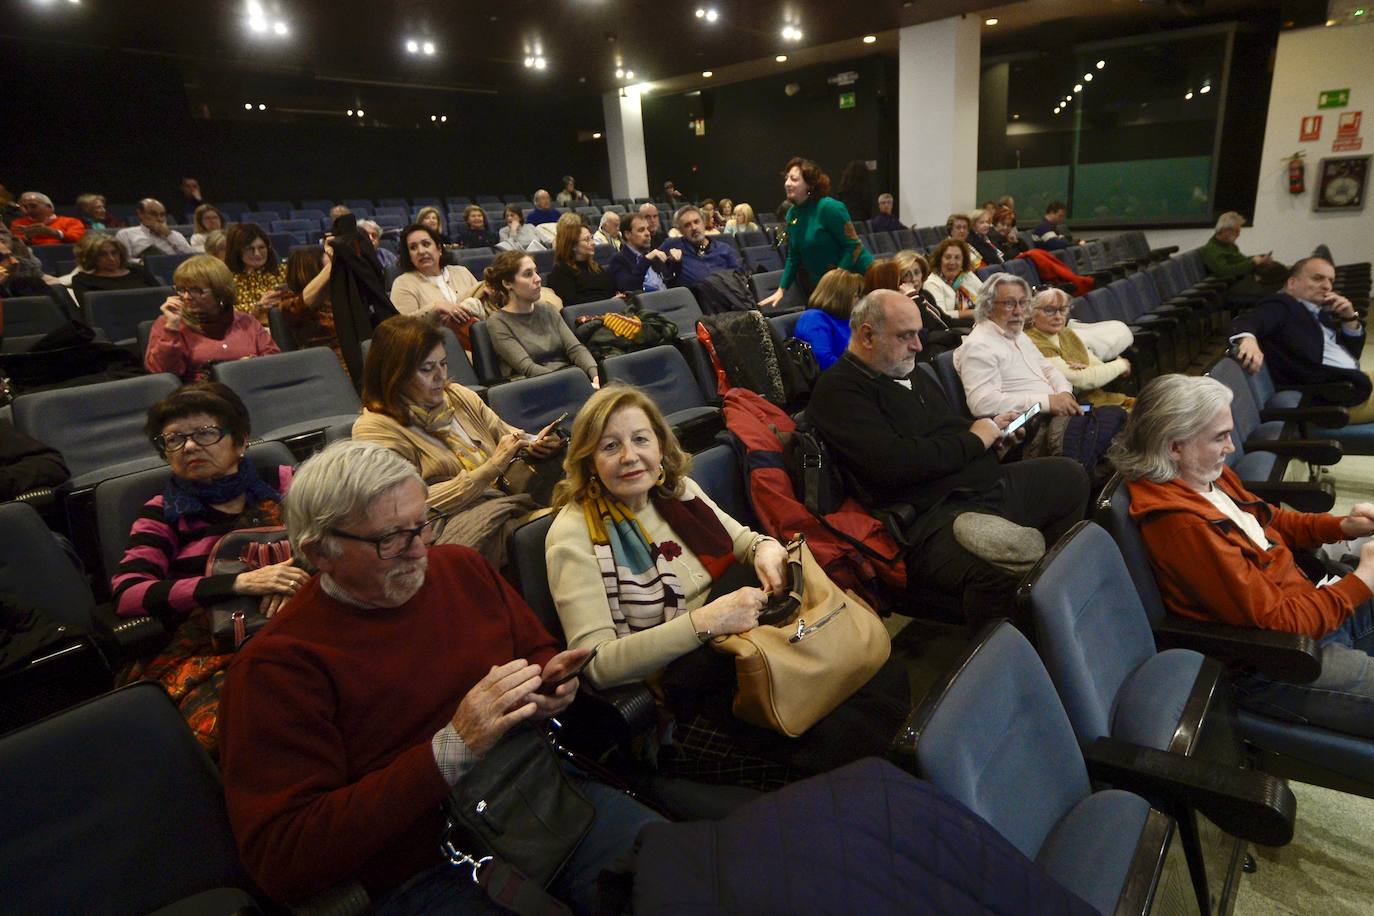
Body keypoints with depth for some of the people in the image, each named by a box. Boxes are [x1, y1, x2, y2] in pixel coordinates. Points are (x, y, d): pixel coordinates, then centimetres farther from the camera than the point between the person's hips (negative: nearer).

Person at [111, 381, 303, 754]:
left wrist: (297, 576, -14)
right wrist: (240, 582, -17)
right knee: (214, 718, -34)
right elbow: (126, 595, -2)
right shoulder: (163, 513, 13)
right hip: (210, 649, 0)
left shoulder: (282, 483, 15)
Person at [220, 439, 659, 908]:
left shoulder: (462, 567, 6)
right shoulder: (276, 664, -10)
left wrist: (549, 683, -4)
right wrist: (454, 748, -24)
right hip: (419, 873, -4)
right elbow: (279, 858, -15)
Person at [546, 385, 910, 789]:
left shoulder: (676, 489, 4)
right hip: (671, 703, -6)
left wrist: (765, 547, -8)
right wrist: (703, 621, -29)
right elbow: (597, 663, -18)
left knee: (889, 682, -13)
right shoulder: (574, 533, -12)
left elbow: (741, 539, 18)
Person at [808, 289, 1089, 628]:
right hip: (932, 515, -10)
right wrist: (973, 440, -10)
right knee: (1009, 564, -36)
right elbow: (892, 463, -25)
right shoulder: (836, 390, -11)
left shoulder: (914, 374, 20)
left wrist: (991, 428, 9)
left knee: (1070, 475, 19)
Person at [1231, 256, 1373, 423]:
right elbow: (1245, 321, -24)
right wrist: (1248, 340, -48)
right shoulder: (1281, 306, -2)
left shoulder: (1320, 312, 22)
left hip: (1356, 381, 9)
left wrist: (1350, 317, 9)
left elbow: (1354, 351, 26)